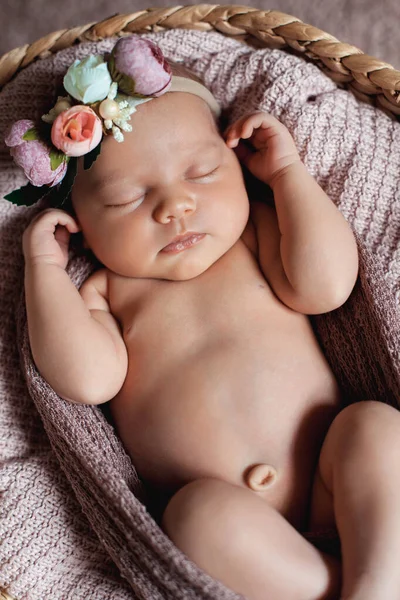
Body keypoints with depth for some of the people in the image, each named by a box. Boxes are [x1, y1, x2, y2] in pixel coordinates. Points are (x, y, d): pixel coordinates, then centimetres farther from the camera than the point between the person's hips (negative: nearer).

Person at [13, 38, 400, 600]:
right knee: (202, 510, -31)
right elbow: (89, 379, -10)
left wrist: (288, 172, -1)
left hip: (331, 484, 2)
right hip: (228, 513, -1)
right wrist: (45, 269, -4)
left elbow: (324, 285, -7)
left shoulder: (256, 233, 10)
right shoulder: (103, 291, 7)